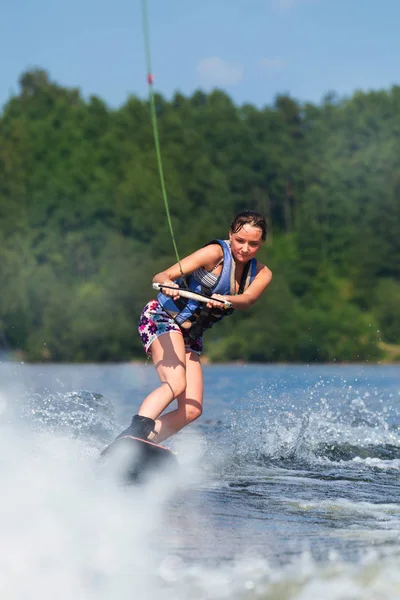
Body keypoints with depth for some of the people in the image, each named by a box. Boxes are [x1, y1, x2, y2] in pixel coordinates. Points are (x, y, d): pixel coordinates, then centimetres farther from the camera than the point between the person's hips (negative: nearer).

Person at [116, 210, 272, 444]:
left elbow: (247, 299, -20)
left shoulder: (262, 275, 3)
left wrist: (226, 300, -43)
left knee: (192, 409, -7)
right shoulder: (216, 253, -13)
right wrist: (166, 284, -47)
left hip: (191, 336, 7)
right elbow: (163, 275, -22)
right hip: (162, 318, -7)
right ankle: (132, 435, -41)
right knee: (176, 384, -30)